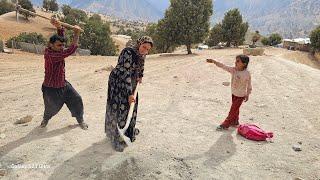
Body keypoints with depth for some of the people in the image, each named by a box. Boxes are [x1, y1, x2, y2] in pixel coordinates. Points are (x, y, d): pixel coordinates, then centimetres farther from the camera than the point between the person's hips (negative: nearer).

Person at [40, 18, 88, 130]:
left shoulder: (57, 50, -3)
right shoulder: (50, 54, -29)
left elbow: (61, 37, -1)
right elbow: (69, 52, -37)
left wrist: (59, 27, -23)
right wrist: (76, 34, -35)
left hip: (63, 85, 7)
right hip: (51, 89, -7)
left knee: (77, 100, 1)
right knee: (52, 108, 14)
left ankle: (80, 120, 19)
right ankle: (45, 119, 49)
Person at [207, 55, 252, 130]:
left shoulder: (247, 74, -21)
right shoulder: (233, 70, -9)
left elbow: (249, 85, -10)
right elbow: (223, 66, -10)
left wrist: (247, 95, -4)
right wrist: (214, 61, -17)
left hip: (240, 95, -5)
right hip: (234, 93, 5)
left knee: (233, 110, 1)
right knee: (235, 109, 20)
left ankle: (225, 124, 8)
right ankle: (235, 121, 38)